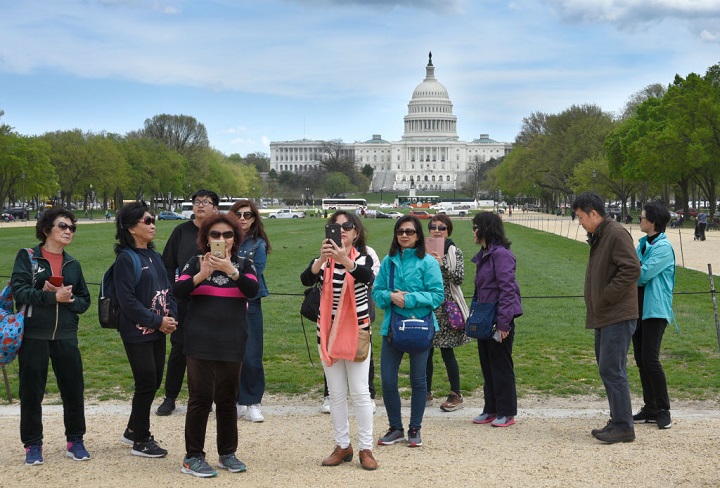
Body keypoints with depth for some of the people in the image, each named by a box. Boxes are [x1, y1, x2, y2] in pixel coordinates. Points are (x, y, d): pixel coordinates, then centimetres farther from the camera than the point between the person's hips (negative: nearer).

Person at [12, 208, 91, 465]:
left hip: (66, 336, 3)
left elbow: (85, 300, 11)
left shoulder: (72, 264, 12)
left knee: (74, 390, 4)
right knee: (31, 392, 3)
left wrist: (69, 299, -9)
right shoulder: (27, 257, 0)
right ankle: (33, 445, 17)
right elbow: (19, 291, -12)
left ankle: (75, 441, 19)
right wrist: (52, 296, -19)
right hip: (34, 335, -3)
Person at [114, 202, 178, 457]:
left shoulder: (154, 256, 11)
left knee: (154, 381, 13)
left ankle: (133, 431, 30)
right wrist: (158, 321, -17)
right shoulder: (126, 258, -13)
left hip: (158, 331, 8)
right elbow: (128, 300, -18)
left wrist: (172, 317, -3)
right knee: (147, 383, -2)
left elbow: (167, 288, 13)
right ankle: (141, 441, 13)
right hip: (137, 333, -8)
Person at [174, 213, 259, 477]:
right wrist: (201, 275, -24)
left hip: (232, 344, 2)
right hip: (200, 343, -2)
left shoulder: (243, 264, 6)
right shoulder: (195, 263, 3)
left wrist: (231, 270, -24)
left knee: (227, 399, 9)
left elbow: (253, 290, -11)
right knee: (201, 398, -3)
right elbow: (178, 291, -9)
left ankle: (227, 454, 22)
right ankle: (193, 457, 5)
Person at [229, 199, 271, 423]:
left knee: (251, 357, -4)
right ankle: (236, 401, 15)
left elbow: (255, 274, -7)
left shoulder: (258, 244, 3)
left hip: (249, 304, -2)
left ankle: (252, 404, 7)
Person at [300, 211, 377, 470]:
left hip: (356, 332, -2)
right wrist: (321, 259, -39)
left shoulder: (362, 258, -3)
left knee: (360, 392, -2)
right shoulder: (323, 259, 1)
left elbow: (367, 277, -28)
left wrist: (345, 259, -47)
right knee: (336, 393, 9)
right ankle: (343, 446, 19)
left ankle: (366, 448, 6)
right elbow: (306, 280, -20)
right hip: (328, 331, 2)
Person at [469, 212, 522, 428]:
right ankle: (491, 410, 23)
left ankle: (506, 412, 10)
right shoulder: (483, 255, 13)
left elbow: (507, 289, -20)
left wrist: (503, 323, -22)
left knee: (501, 365, 0)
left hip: (499, 319, -9)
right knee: (487, 365, 14)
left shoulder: (501, 254, -16)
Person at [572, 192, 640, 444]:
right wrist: (596, 304, 13)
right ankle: (617, 422, 23)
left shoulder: (616, 234, -14)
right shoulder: (598, 237, 17)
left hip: (617, 317, -11)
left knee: (612, 371, -10)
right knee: (608, 370, 15)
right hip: (603, 317, 11)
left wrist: (607, 297, -18)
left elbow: (632, 269, -22)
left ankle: (623, 427, -4)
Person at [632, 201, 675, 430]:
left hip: (655, 310, -9)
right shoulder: (643, 243, 14)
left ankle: (663, 411, 1)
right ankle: (650, 409, 19)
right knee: (641, 360, 10)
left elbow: (642, 274, -18)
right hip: (638, 307, 9)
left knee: (650, 359, -11)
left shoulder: (663, 247, -13)